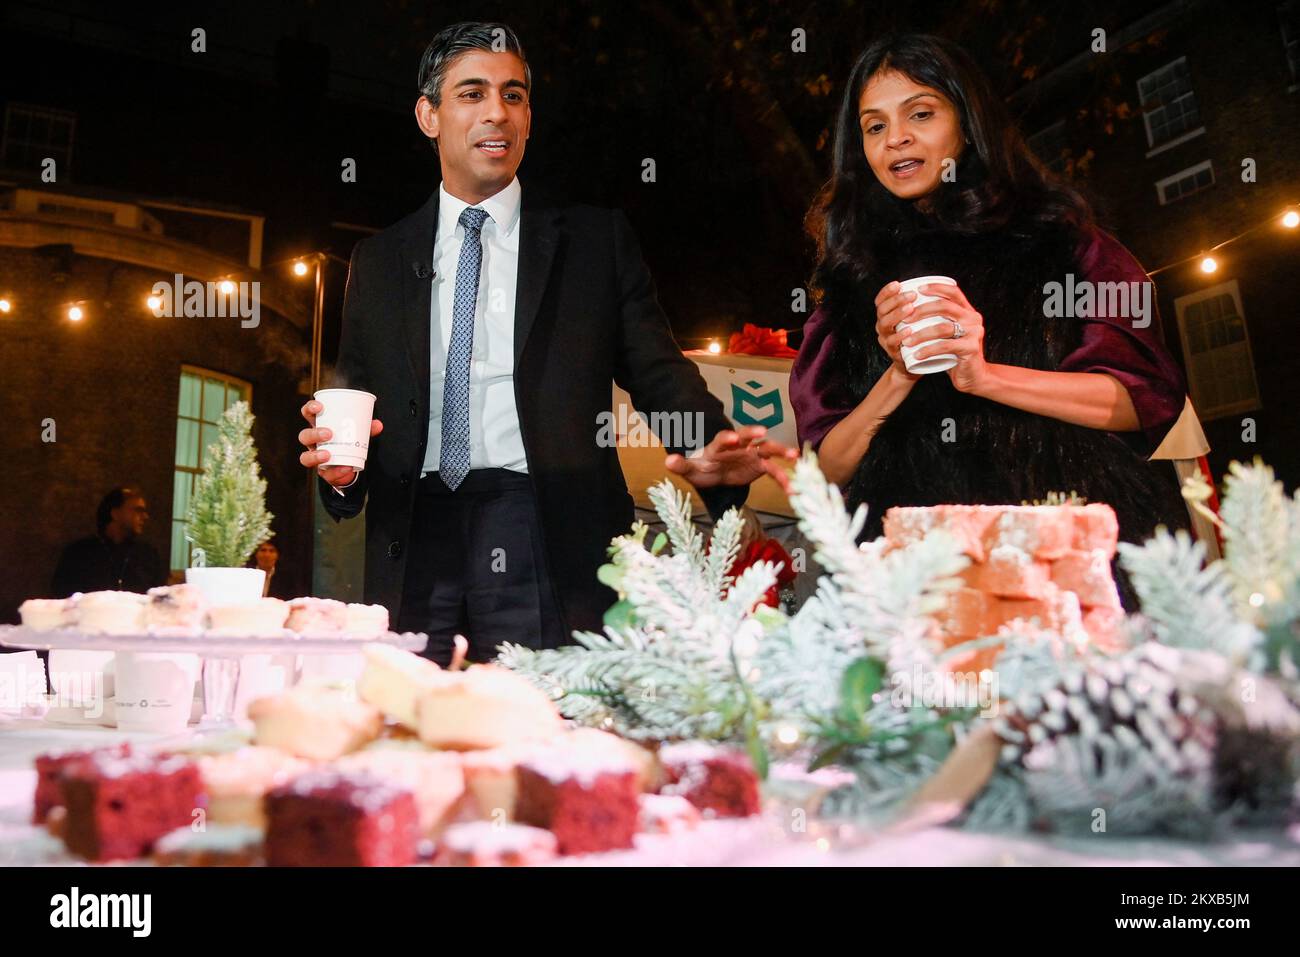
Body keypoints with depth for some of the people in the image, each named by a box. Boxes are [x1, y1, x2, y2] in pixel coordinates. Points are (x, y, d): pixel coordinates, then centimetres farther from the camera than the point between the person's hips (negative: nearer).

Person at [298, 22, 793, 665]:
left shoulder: (597, 240, 10)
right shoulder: (378, 262, 16)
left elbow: (656, 371, 3)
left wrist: (710, 446, -16)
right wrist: (341, 463, -4)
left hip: (548, 543, -2)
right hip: (416, 547, 2)